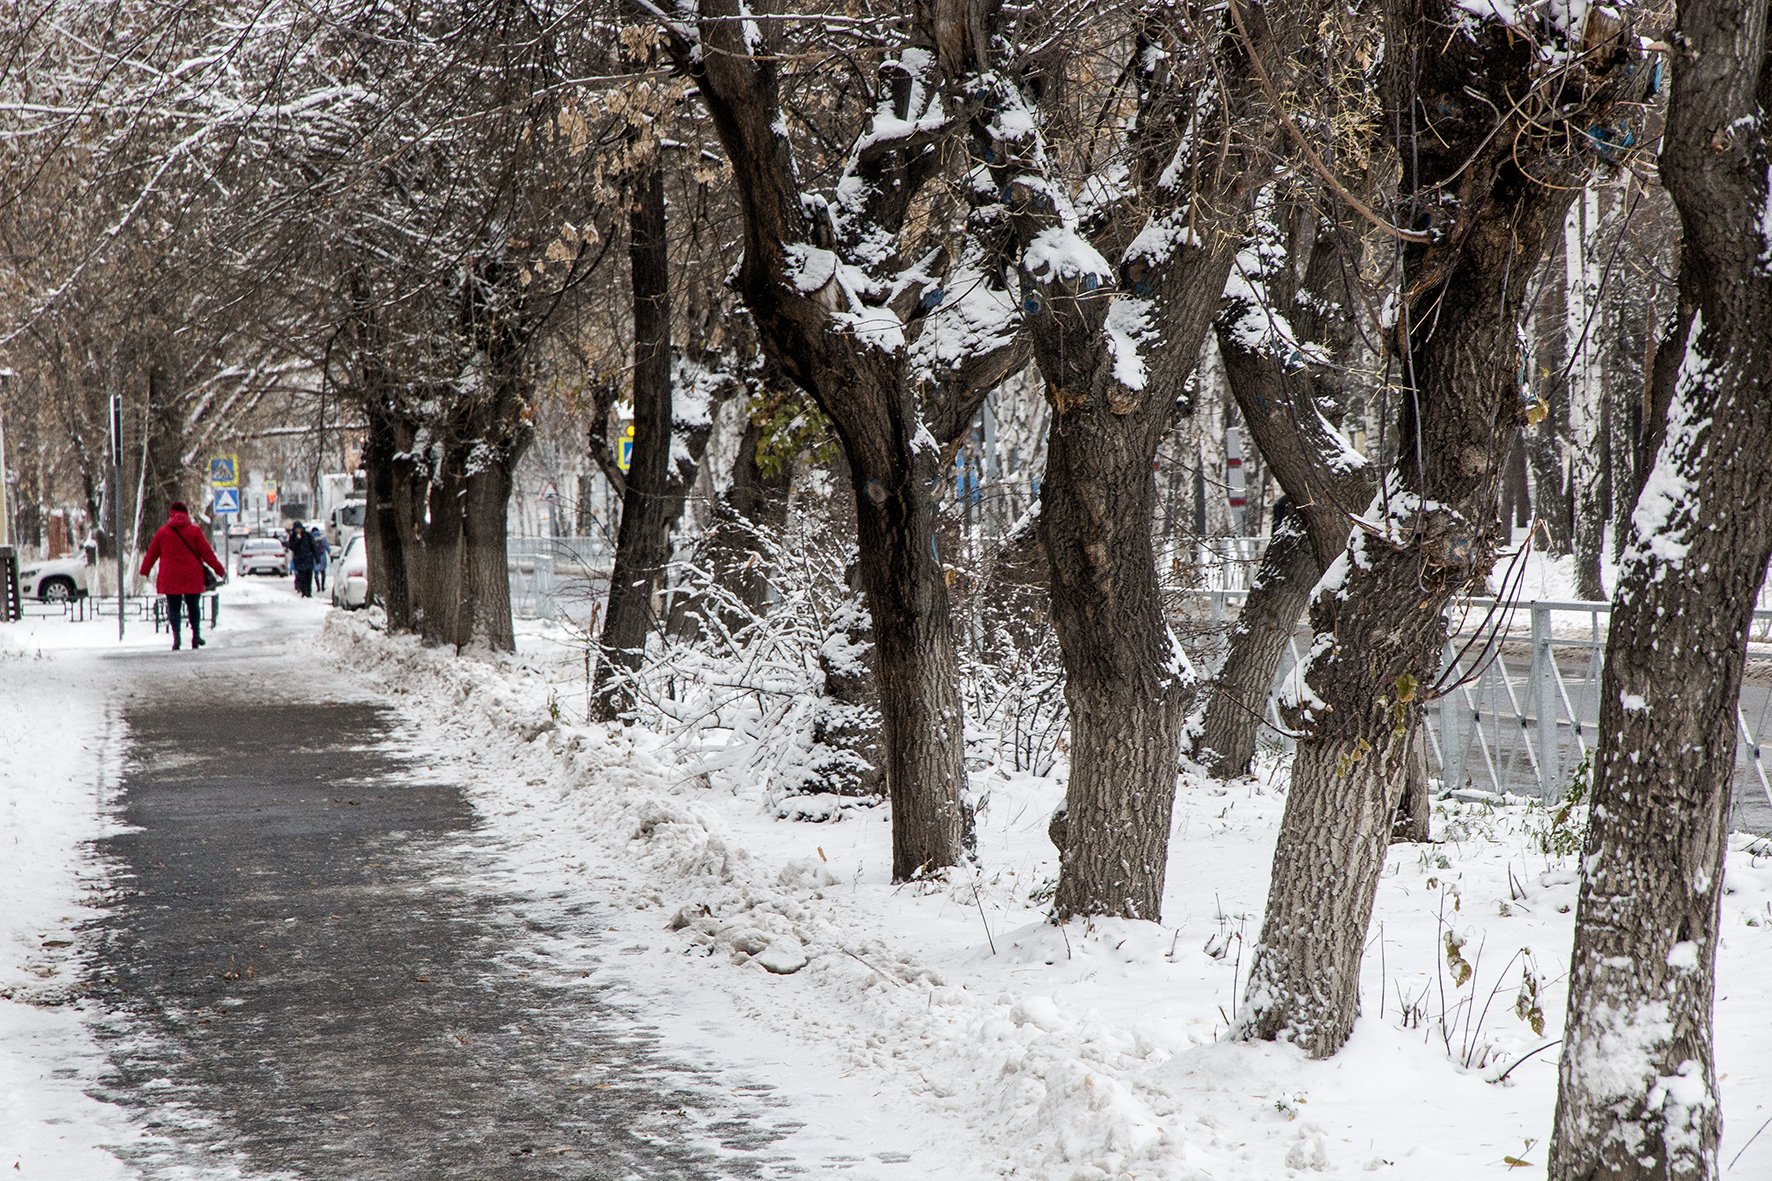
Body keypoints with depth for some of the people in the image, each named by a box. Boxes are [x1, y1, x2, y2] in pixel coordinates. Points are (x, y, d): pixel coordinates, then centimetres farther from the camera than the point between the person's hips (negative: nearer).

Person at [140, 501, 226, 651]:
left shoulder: (162, 532, 4)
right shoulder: (195, 531, -1)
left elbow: (151, 553, 12)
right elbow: (207, 553, -1)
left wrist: (144, 571, 25)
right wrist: (220, 570, 6)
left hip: (170, 577, 0)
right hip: (192, 577, 0)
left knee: (173, 608, 2)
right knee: (193, 606, 12)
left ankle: (176, 637, -13)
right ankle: (196, 635, 6)